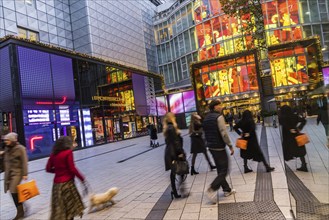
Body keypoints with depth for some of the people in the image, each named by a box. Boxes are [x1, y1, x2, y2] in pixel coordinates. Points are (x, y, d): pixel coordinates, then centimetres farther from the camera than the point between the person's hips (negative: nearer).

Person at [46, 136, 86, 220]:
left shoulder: (54, 154, 7)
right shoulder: (68, 152, -11)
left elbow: (48, 169, 9)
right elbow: (72, 169, -14)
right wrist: (82, 178, -6)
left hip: (57, 183, 6)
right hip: (67, 183, -6)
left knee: (59, 208, 13)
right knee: (70, 207, 9)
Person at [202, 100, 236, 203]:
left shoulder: (206, 118, 10)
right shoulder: (219, 117, -15)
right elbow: (224, 133, -20)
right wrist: (230, 146, -13)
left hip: (211, 147, 9)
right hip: (219, 148, -8)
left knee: (220, 170, 17)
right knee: (224, 171, -1)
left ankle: (227, 190, 27)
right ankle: (212, 189, -10)